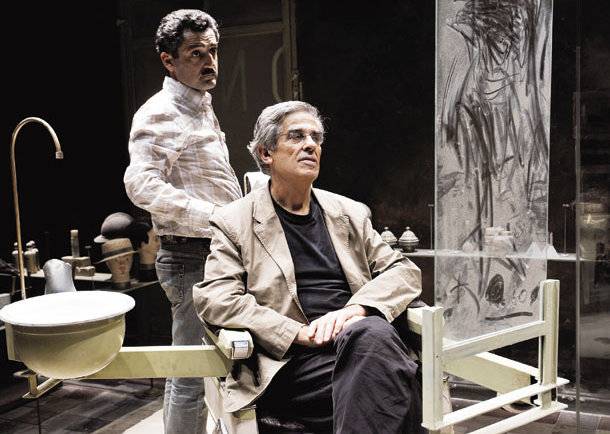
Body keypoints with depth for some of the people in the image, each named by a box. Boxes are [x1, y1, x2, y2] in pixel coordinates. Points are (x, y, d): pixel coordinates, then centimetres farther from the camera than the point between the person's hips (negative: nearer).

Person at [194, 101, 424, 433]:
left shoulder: (350, 213, 21)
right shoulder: (234, 222, 10)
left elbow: (404, 271, 14)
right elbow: (214, 298, -3)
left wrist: (355, 309, -9)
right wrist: (299, 332, -14)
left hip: (360, 338, 4)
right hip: (294, 362, -3)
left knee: (371, 332, -34)